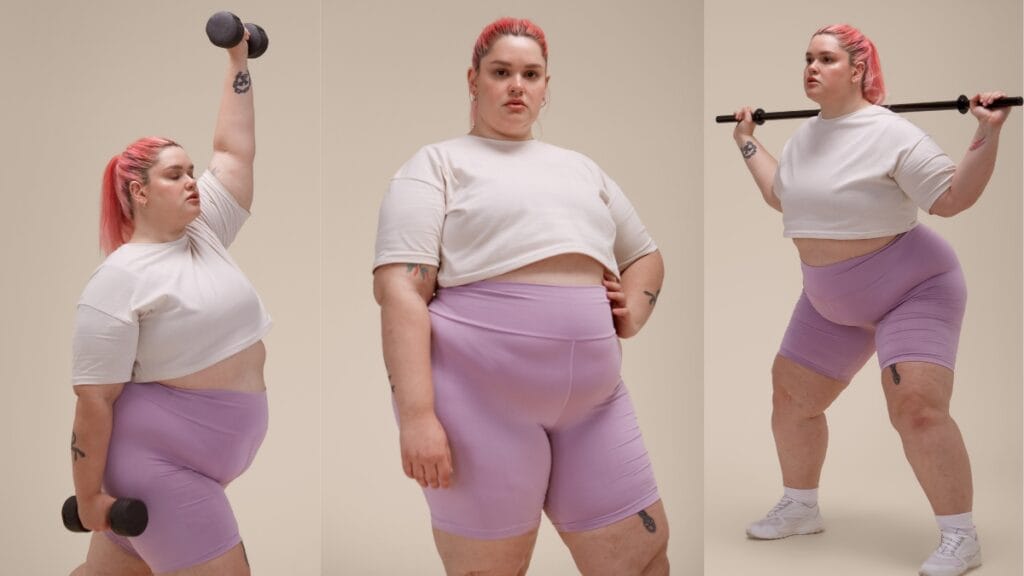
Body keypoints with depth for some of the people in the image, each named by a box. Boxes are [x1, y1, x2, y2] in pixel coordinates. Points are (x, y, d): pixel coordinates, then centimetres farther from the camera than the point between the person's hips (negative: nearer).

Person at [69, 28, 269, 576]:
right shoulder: (120, 279, -15)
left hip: (201, 454, 7)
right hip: (158, 460, -7)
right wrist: (89, 495, -14)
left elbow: (235, 149, 12)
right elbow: (93, 397, -15)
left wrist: (238, 60, 12)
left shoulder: (204, 233, 6)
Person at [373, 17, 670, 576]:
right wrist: (417, 414, -20)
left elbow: (646, 256, 31)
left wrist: (634, 311, 7)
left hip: (593, 396, 6)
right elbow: (399, 287, -9)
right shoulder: (438, 163, 3)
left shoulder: (581, 168, 21)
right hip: (480, 395, -5)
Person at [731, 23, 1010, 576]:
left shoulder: (890, 134, -20)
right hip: (832, 301, 8)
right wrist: (747, 142, 26)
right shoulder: (804, 136, 4)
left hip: (911, 288, -8)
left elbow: (953, 198, -22)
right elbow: (779, 194, 21)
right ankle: (800, 508, 31)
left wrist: (987, 135, -32)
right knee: (790, 395, 11)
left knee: (917, 407, -22)